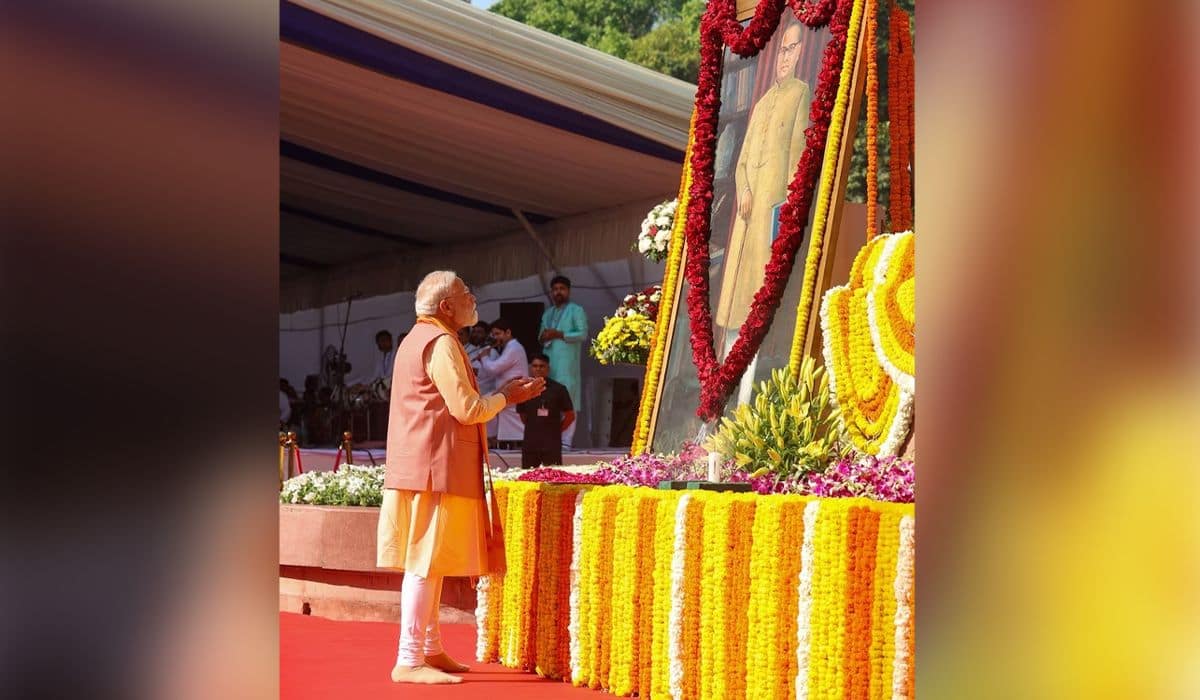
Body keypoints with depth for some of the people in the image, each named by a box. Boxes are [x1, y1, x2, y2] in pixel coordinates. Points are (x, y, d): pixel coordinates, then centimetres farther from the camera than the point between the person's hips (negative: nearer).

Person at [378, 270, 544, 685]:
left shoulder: (419, 339, 20)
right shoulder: (441, 343, -13)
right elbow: (467, 409, -17)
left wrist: (499, 394, 19)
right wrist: (506, 398, -2)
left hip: (420, 468, 10)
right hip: (436, 469, -10)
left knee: (428, 562, 13)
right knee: (426, 562, -9)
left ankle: (429, 650, 20)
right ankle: (409, 661, -8)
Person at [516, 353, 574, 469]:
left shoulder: (558, 389, -2)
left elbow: (570, 416, 4)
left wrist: (555, 430, 4)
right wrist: (534, 429, 12)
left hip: (552, 444, -3)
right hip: (530, 444, 3)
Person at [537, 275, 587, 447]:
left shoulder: (576, 310, 5)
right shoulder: (547, 314, 25)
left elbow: (583, 334, -6)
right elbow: (541, 336, 28)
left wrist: (559, 334, -13)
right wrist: (543, 337, 3)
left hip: (566, 364, -6)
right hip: (548, 363, 6)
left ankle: (566, 441, -13)